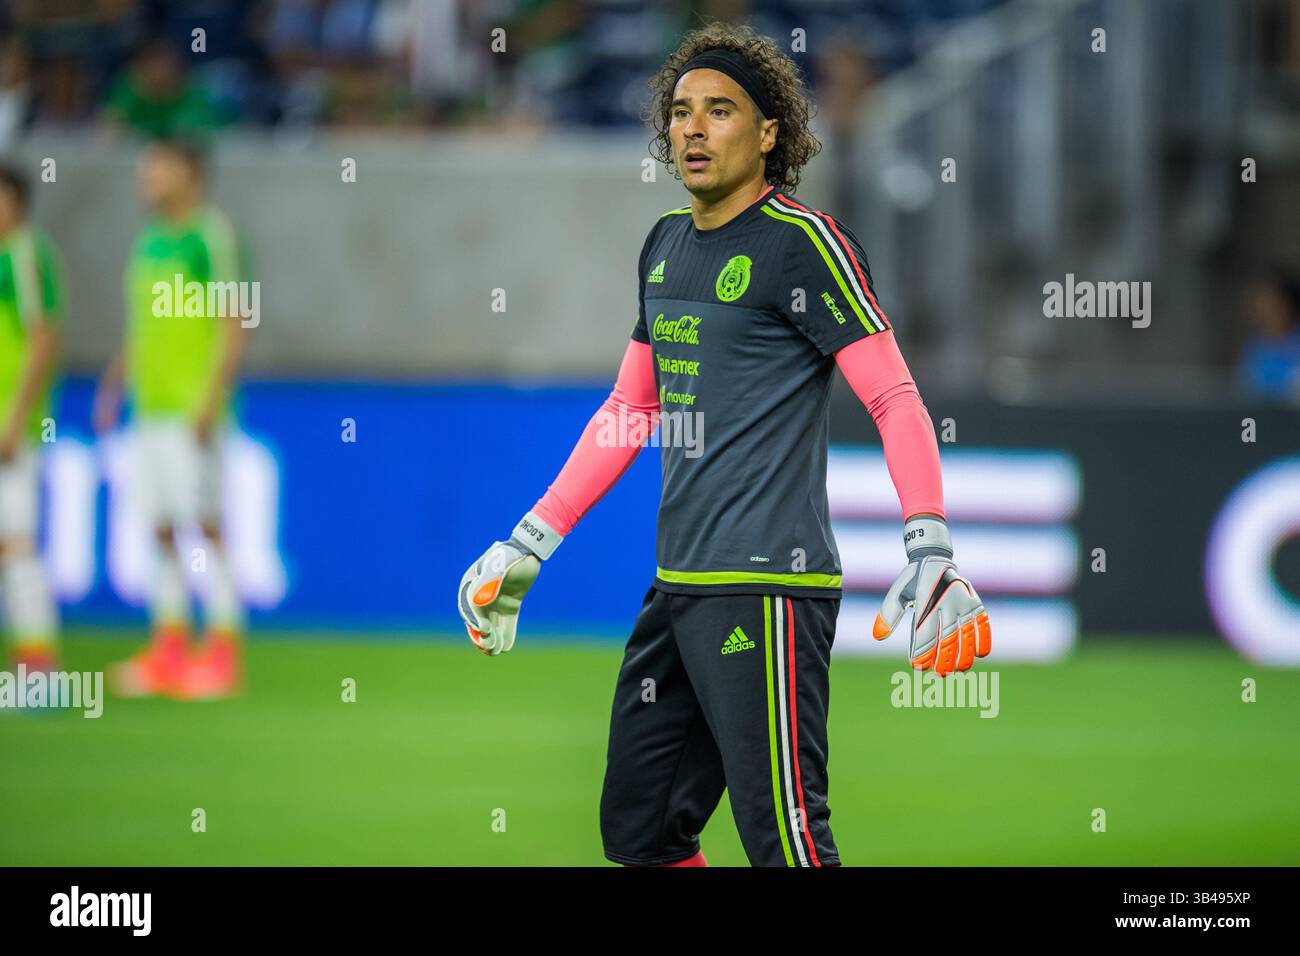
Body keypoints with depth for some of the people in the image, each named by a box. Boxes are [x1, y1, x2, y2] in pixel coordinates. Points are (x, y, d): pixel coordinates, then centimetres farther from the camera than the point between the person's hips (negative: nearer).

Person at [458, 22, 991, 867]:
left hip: (768, 590, -9)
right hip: (677, 589, 9)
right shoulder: (666, 245, 16)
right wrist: (530, 545, 26)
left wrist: (930, 550, -24)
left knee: (785, 839, -14)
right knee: (638, 830, 11)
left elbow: (895, 399, -12)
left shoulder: (801, 241, -8)